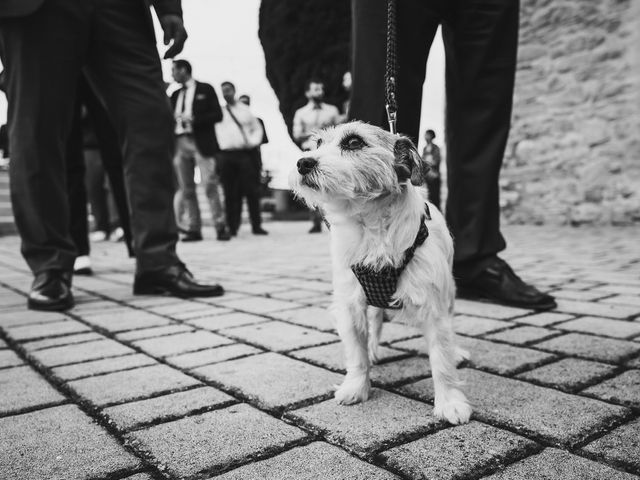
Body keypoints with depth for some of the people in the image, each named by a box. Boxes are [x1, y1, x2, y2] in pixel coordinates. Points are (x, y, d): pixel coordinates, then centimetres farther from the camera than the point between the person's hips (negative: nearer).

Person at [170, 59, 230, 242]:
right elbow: (171, 117, 20)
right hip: (179, 143, 5)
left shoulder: (206, 89, 8)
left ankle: (221, 226, -9)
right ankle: (193, 228, 3)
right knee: (186, 189, 0)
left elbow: (217, 114, -1)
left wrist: (193, 119, -11)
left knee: (210, 185, -11)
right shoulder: (175, 95, 22)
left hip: (201, 142, -5)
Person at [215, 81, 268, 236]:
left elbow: (257, 128, 19)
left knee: (252, 190, -3)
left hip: (245, 153, 0)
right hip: (226, 155, 0)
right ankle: (232, 227, 5)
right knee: (231, 193, -1)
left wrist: (253, 142, 2)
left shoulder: (245, 109, 14)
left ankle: (256, 226, 2)